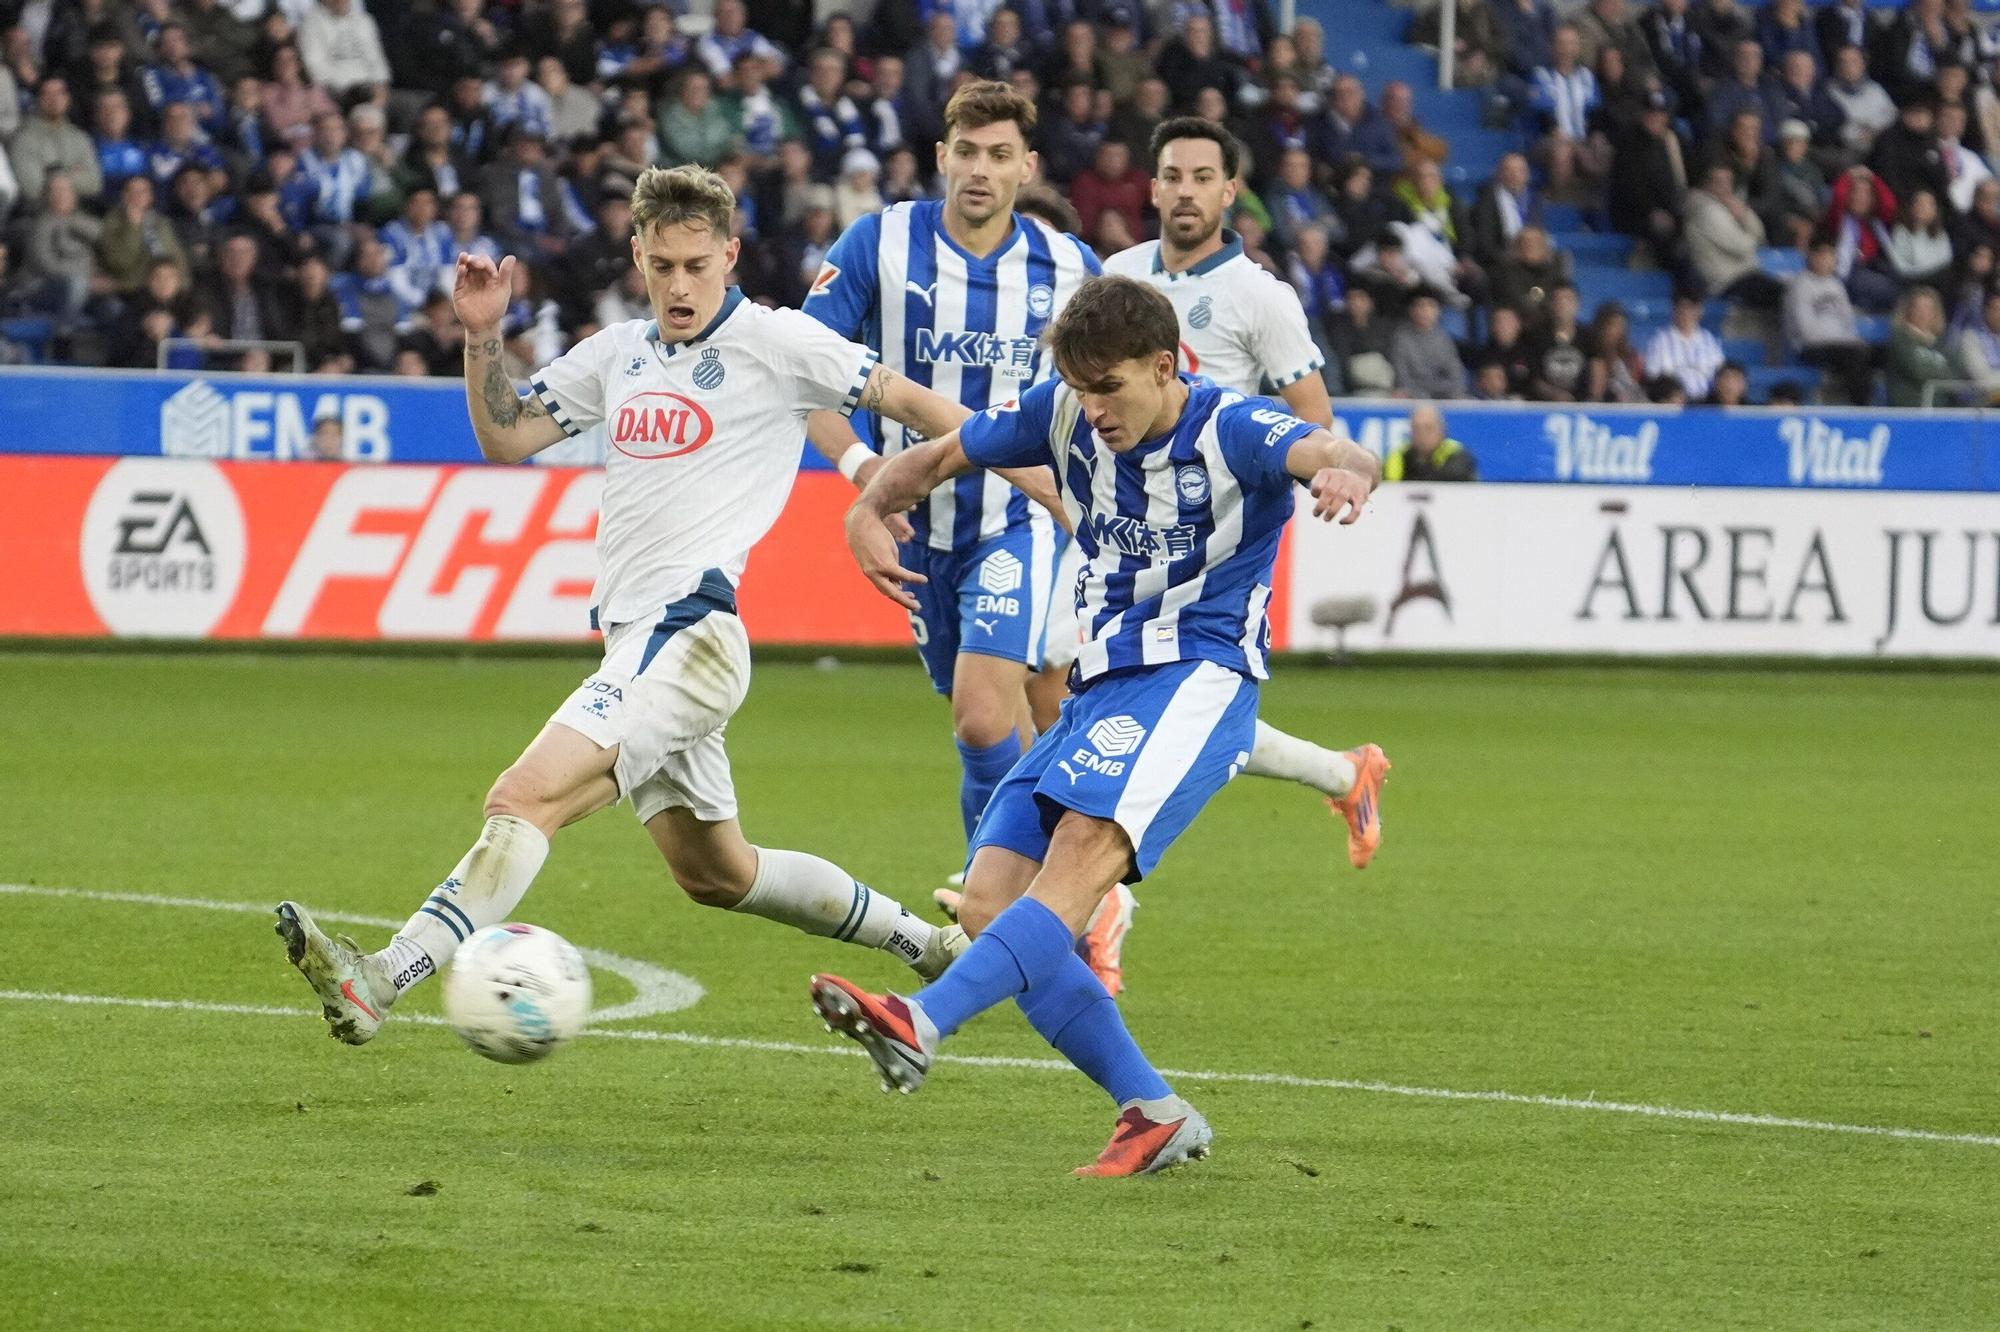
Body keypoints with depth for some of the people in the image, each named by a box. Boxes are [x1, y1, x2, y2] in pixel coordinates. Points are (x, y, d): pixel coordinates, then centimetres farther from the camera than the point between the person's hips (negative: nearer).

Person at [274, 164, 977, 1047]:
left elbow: (909, 402, 1)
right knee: (715, 875, 21)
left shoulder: (773, 342, -4)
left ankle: (376, 982, -34)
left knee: (524, 798, -23)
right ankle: (922, 943, 38)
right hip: (634, 638, 9)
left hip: (692, 633, -9)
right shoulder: (618, 353, 16)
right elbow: (506, 438, 18)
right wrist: (482, 338, 3)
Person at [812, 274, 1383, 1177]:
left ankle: (923, 1025, -52)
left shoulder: (1232, 430, -10)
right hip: (1102, 688, 8)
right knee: (988, 905, -6)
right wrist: (869, 512, -5)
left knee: (1084, 848, -32)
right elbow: (936, 457, 17)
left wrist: (1345, 470, -58)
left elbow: (1321, 452, -32)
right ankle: (1155, 1115, -5)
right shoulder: (1064, 414, 6)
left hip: (1199, 679, -8)